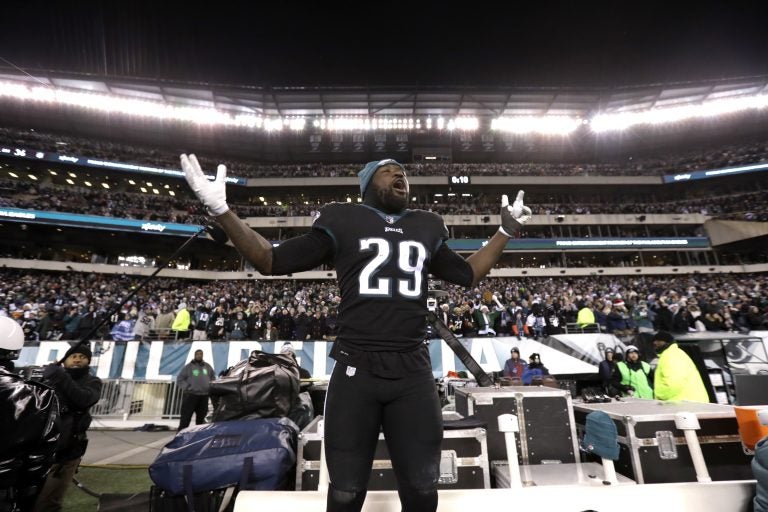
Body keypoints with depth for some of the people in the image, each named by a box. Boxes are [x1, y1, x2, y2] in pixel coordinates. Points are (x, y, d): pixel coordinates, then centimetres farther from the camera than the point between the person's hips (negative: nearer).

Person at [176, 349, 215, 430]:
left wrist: (210, 387, 8)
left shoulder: (207, 366, 10)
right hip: (191, 395, -4)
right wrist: (187, 387, -10)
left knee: (201, 418, 12)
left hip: (204, 396, 4)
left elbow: (212, 378, 21)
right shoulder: (189, 366, -2)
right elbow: (179, 379, 1)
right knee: (185, 418, -5)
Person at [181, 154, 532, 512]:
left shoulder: (427, 228, 12)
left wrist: (505, 231, 24)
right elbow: (272, 262, 5)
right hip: (356, 372, -2)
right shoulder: (342, 221, 2)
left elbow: (467, 275, 24)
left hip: (413, 374, 3)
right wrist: (221, 210, -3)